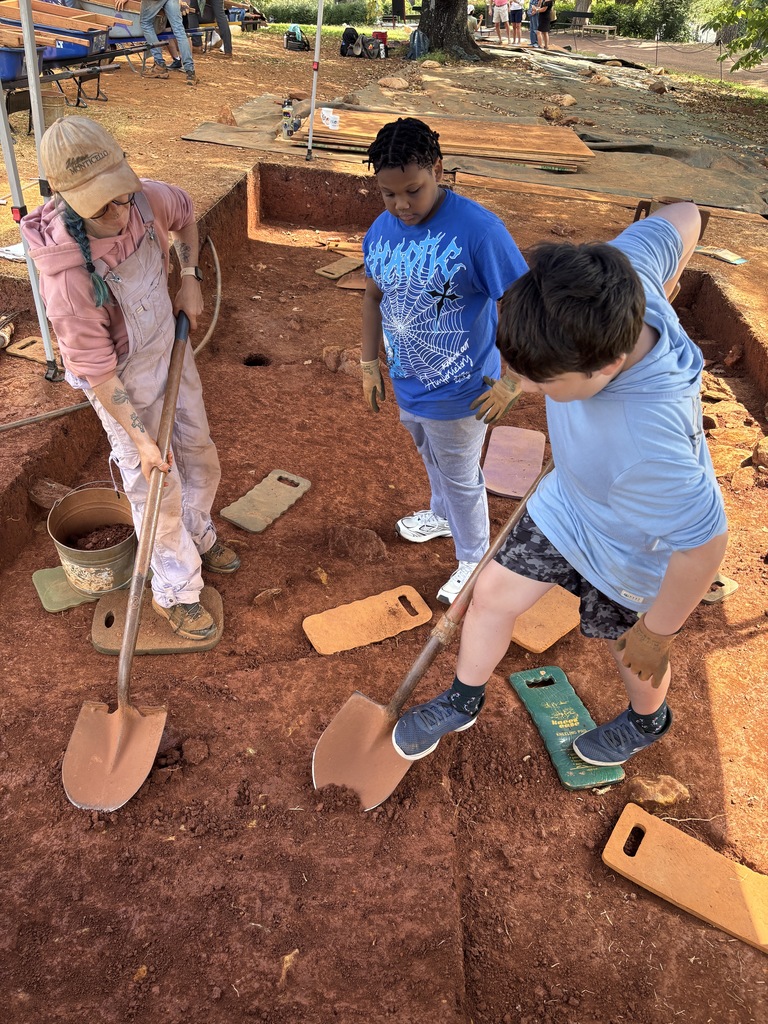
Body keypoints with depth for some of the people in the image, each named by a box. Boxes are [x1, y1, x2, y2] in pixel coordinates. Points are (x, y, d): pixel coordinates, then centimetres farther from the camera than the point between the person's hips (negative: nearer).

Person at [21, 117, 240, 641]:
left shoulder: (145, 198, -19)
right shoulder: (68, 276, -35)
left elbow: (185, 214, 7)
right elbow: (96, 371, -26)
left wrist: (190, 278, -2)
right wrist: (140, 439, -21)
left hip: (171, 350, 6)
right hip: (126, 382, -6)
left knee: (199, 452, 22)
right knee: (157, 486, 5)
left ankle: (198, 532, 51)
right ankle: (175, 591, 27)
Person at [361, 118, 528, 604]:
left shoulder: (478, 230, -26)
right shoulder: (381, 231, -6)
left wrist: (512, 383, -20)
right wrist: (370, 363, 9)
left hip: (457, 392, -6)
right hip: (407, 382, 6)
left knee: (461, 478, 14)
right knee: (431, 459, 30)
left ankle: (474, 559, 39)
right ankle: (442, 515, 59)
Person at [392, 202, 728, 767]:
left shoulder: (649, 448, -47)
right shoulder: (623, 270, -30)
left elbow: (704, 544, -31)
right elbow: (681, 218, -10)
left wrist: (654, 633, -14)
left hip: (634, 555, -6)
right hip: (567, 501, 6)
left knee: (632, 651, 23)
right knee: (492, 594, 15)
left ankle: (648, 722, 61)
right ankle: (463, 702, 45)